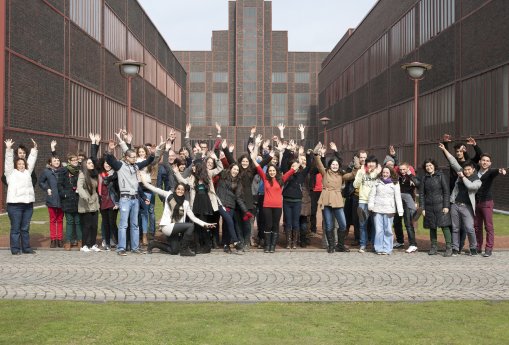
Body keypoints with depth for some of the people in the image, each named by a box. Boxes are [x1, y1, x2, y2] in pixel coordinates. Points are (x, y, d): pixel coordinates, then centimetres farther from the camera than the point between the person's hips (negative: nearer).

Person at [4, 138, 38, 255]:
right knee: (15, 228, -1)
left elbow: (31, 161, 18)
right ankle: (15, 249, 4)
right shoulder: (11, 173, 5)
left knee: (25, 228, 10)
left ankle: (26, 248, 16)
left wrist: (34, 149, 14)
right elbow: (8, 162, -5)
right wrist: (8, 149, -15)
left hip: (28, 203, 5)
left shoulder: (27, 172, 18)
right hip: (15, 204, -5)